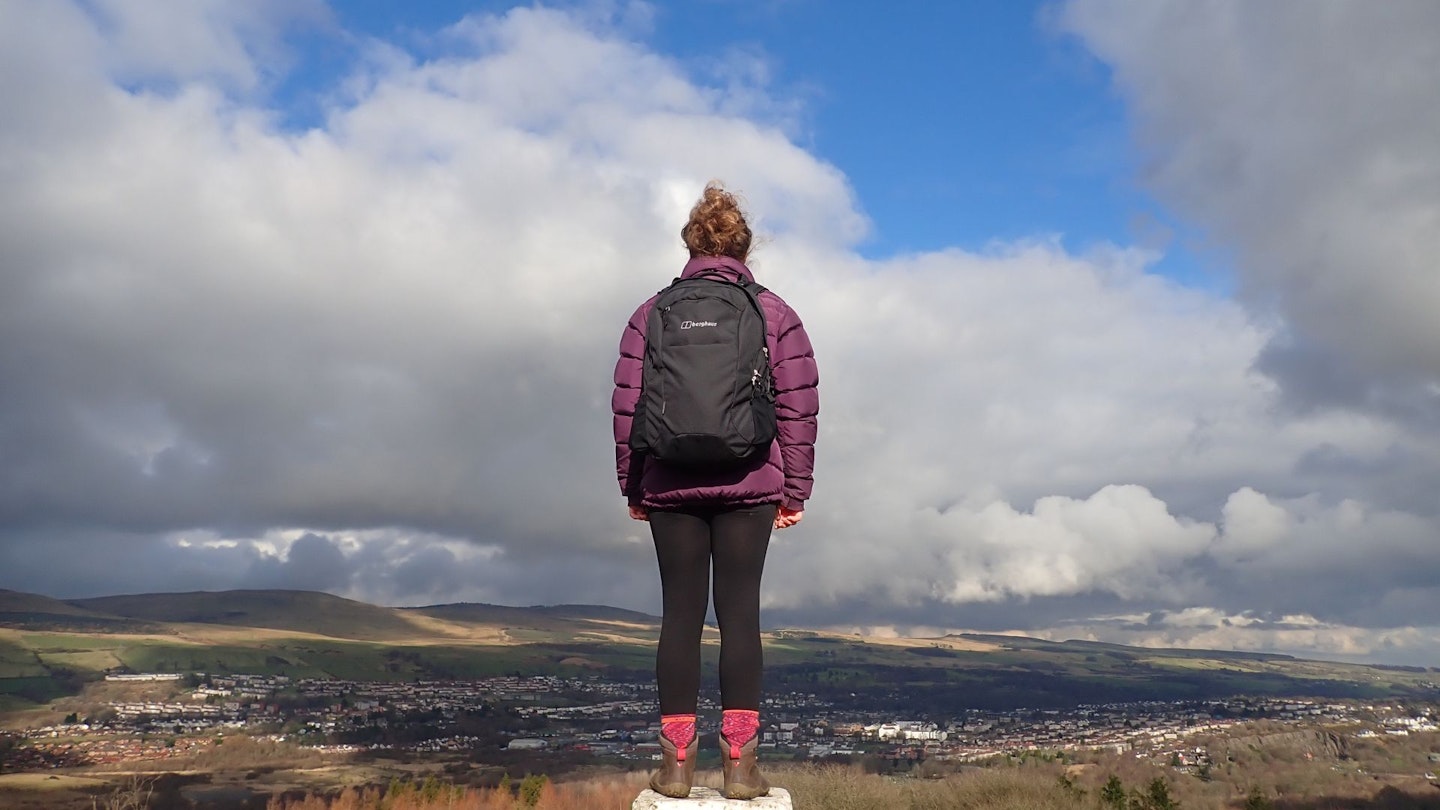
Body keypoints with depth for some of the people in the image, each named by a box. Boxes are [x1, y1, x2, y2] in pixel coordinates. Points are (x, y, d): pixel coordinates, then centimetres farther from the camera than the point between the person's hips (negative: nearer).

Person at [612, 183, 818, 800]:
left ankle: (676, 760, 9)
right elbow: (798, 410, 0)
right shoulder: (776, 314, 4)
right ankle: (740, 760, 3)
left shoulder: (651, 314, 5)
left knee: (681, 612, 6)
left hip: (670, 487, 1)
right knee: (740, 611, 3)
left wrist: (632, 489, 11)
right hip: (748, 488, -1)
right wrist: (795, 492, 6)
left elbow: (626, 408, 3)